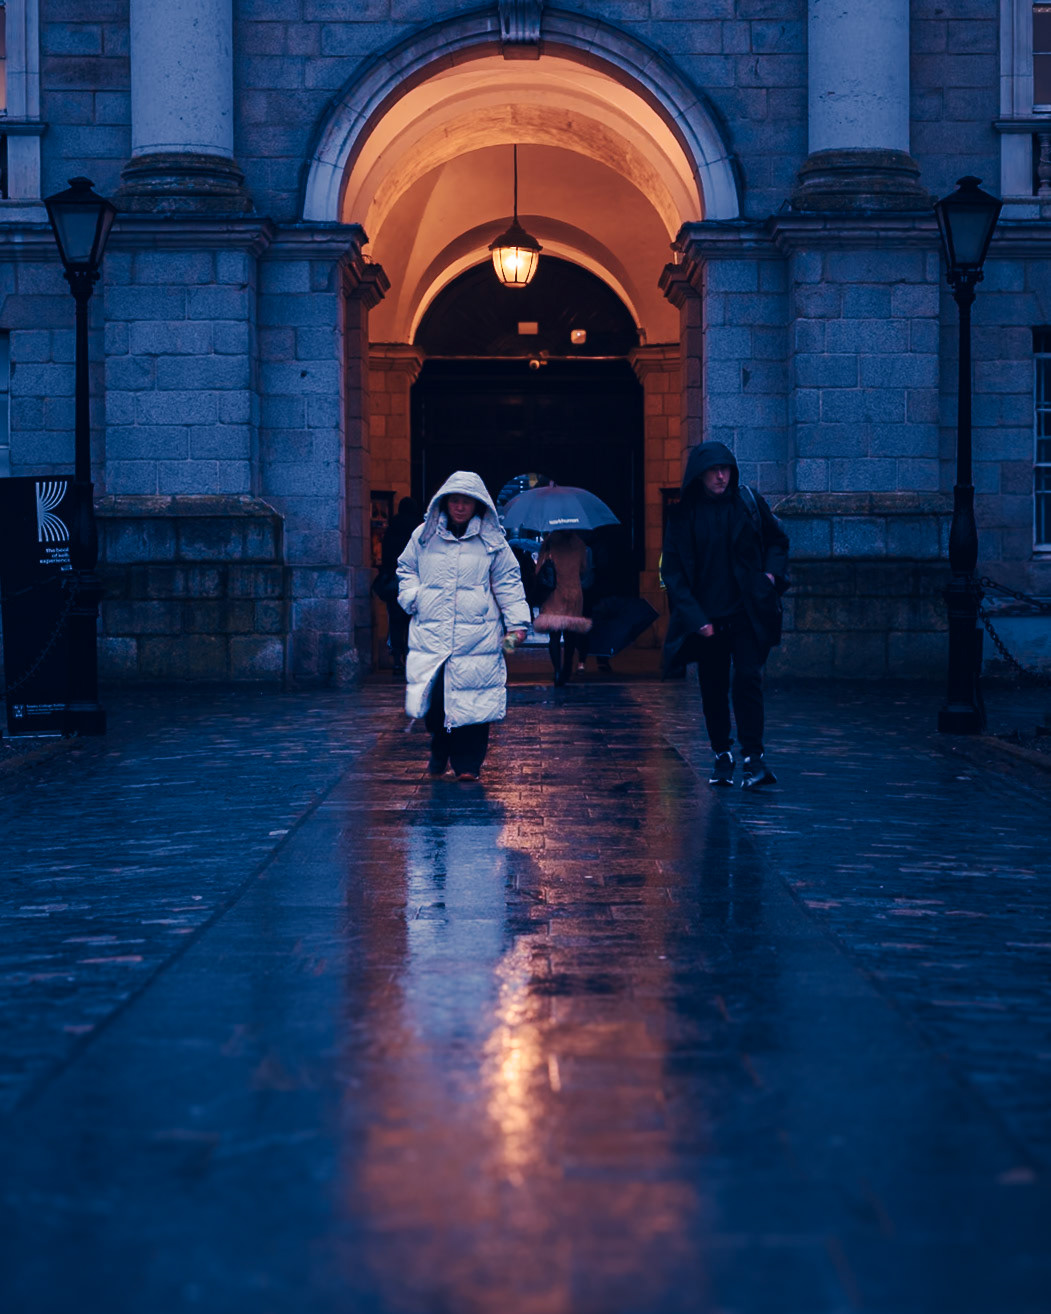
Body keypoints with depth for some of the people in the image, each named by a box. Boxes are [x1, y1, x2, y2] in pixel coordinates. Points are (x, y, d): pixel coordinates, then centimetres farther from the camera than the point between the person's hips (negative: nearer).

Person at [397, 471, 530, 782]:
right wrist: (412, 598, 5)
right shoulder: (424, 536, 10)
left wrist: (516, 622, 2)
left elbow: (507, 581, 9)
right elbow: (406, 568, 22)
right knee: (431, 698, -2)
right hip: (430, 634, 1)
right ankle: (439, 755, 20)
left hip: (477, 637, -1)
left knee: (472, 701, -6)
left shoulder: (491, 540, 6)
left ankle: (468, 763, 4)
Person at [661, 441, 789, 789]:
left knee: (748, 679, -13)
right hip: (706, 615, 1)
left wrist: (771, 574, -3)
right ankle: (721, 756, 20)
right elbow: (672, 571, -2)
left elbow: (778, 541, 16)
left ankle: (753, 757, -13)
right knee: (713, 688, 6)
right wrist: (695, 618, -10)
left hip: (746, 613, -1)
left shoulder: (749, 503, 2)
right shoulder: (682, 516, -2)